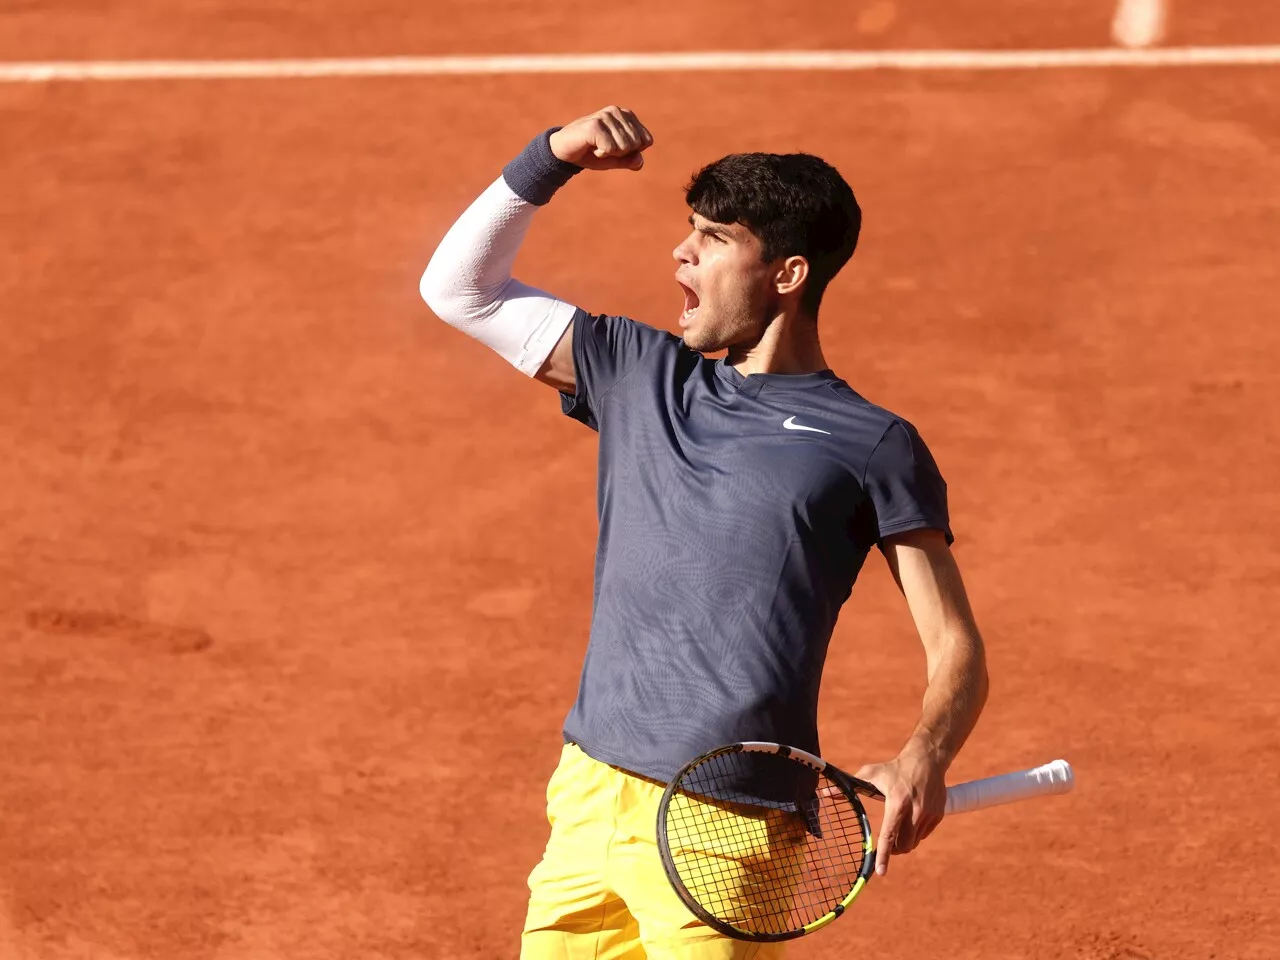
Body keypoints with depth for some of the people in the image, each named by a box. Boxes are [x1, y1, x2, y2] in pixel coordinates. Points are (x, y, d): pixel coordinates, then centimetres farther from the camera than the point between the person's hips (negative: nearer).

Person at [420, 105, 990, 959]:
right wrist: (551, 160, 8)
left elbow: (956, 651, -2)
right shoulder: (641, 375, 17)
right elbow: (461, 287, 21)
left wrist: (923, 760, -23)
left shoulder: (871, 447, 1)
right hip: (590, 800, 5)